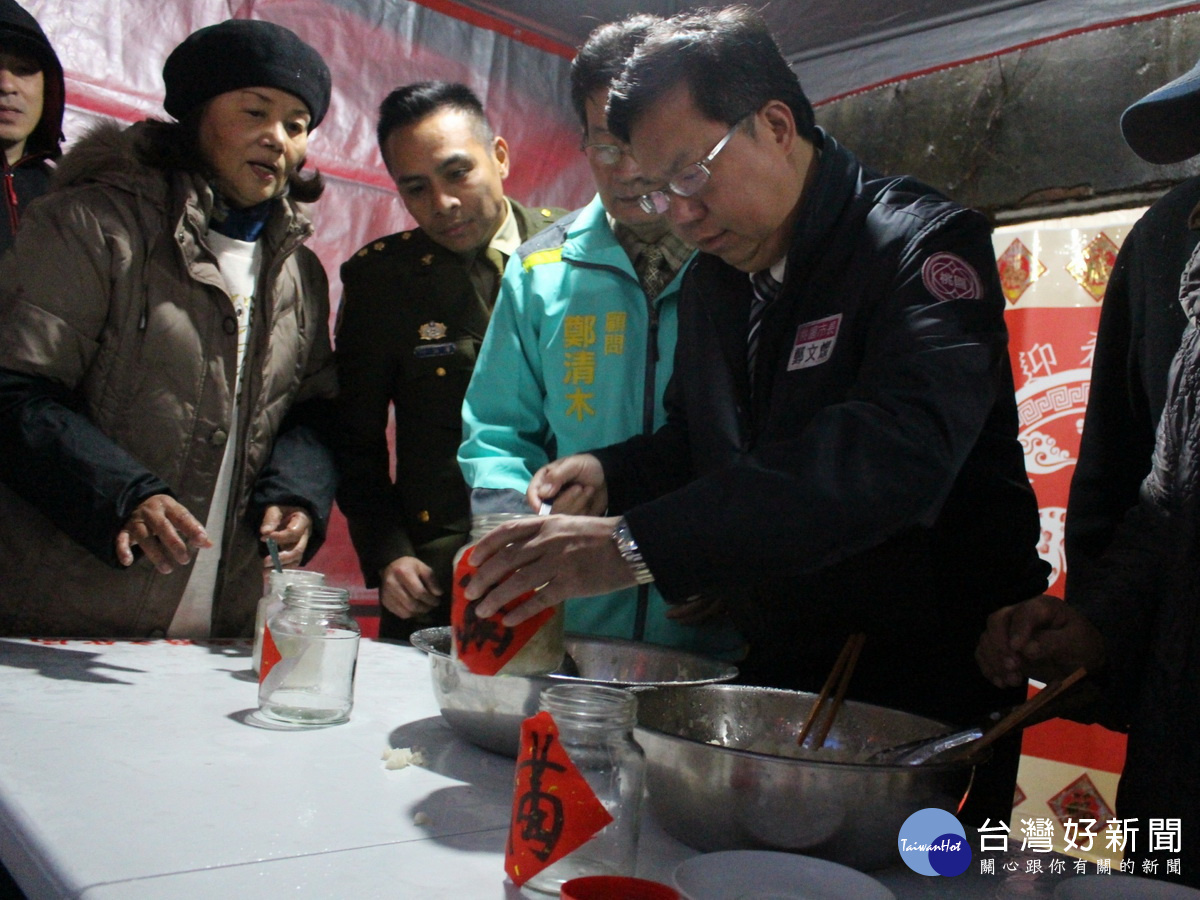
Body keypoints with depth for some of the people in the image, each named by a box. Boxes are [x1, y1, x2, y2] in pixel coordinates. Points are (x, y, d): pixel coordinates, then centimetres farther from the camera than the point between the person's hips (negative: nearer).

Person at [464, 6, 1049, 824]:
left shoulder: (923, 245, -16)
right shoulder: (713, 278, 6)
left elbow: (894, 452, -35)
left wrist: (637, 544, -41)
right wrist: (611, 476, -4)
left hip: (928, 694, -6)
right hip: (773, 675, 7)